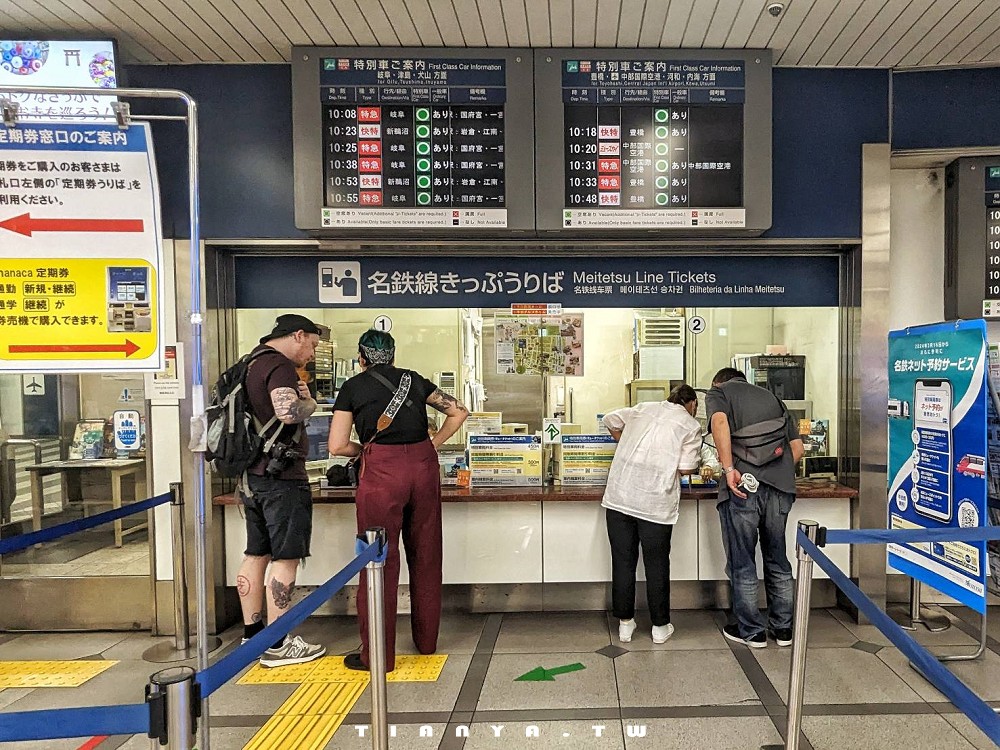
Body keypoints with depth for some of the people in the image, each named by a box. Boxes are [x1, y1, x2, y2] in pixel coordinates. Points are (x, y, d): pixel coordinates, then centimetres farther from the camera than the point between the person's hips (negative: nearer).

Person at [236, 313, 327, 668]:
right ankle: (277, 645, 4)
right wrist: (309, 403, -9)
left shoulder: (251, 363, 17)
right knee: (285, 558, -3)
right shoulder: (280, 365, -13)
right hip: (281, 475, -10)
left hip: (252, 475, 10)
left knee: (256, 554, 15)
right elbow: (288, 412, -29)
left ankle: (252, 635, 25)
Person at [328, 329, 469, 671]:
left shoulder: (353, 387, 6)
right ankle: (426, 640, 29)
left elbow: (337, 446, 1)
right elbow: (459, 411, 14)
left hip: (381, 472, -4)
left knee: (381, 561, 5)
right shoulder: (414, 380, 15)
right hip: (423, 466, 4)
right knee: (426, 556, 15)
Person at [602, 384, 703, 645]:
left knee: (623, 561, 12)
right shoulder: (691, 426, 3)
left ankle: (625, 623, 22)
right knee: (657, 564, 11)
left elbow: (610, 420, 23)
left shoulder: (644, 408, 15)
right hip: (656, 503, -3)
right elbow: (686, 469, -4)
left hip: (619, 494, 3)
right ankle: (660, 626, 24)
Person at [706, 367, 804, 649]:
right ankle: (783, 627, 28)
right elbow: (797, 446, 20)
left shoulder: (717, 393, 12)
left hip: (744, 484, -5)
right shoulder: (772, 397, 26)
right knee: (777, 559, 19)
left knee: (742, 563, 8)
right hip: (781, 487, 5)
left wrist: (729, 470, -15)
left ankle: (751, 631, 18)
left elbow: (719, 421, -12)